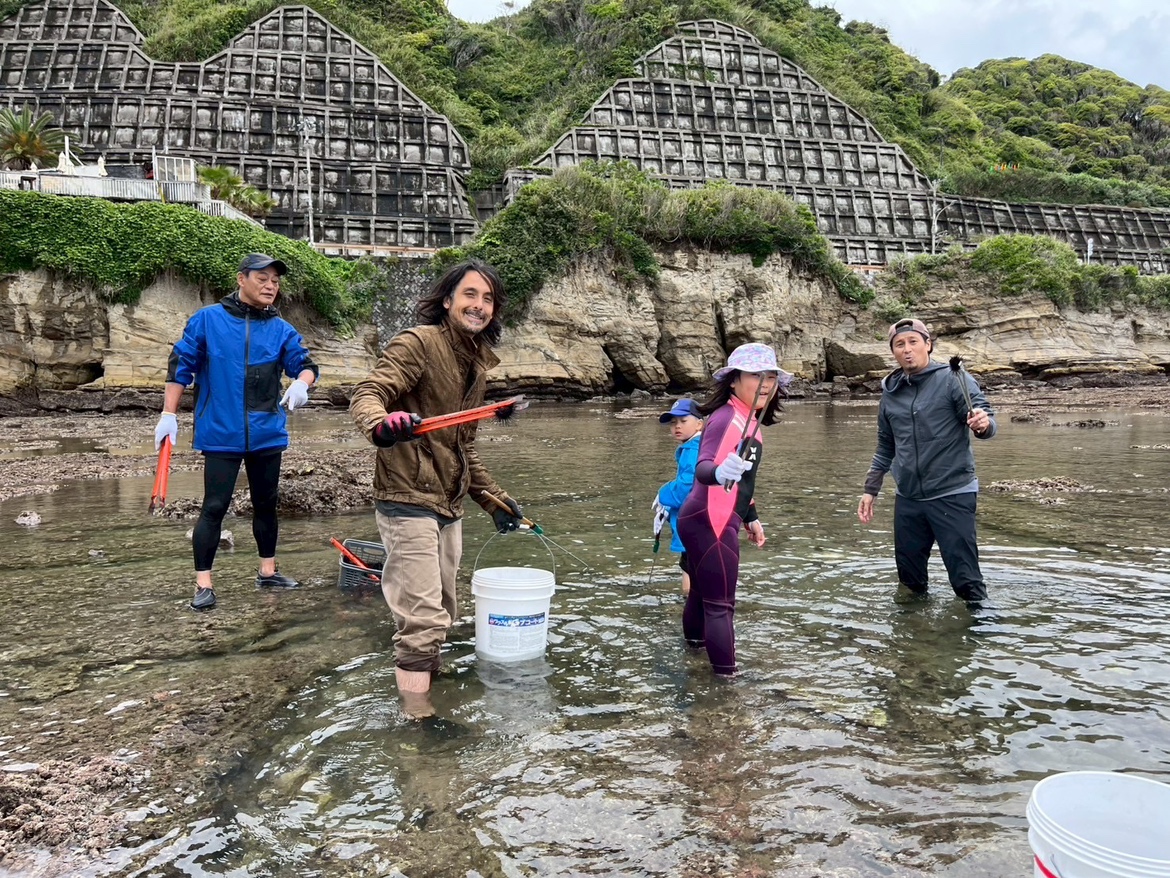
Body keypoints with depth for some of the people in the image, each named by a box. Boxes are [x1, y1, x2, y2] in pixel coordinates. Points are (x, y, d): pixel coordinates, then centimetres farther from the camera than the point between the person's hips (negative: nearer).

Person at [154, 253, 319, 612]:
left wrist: (302, 382, -25)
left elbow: (305, 363, -1)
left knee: (266, 504, 14)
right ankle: (203, 584, 7)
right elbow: (180, 365, 0)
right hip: (221, 434, -4)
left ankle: (267, 571, 30)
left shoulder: (281, 329, 5)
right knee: (214, 507, -3)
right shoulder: (207, 319, -3)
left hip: (267, 434, 4)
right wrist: (169, 414, -3)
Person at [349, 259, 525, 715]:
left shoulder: (478, 363, 15)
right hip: (409, 500, -8)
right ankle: (417, 715, 2)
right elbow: (367, 394, -21)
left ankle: (425, 679, 31)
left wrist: (491, 497, 21)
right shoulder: (417, 343, -8)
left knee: (443, 614, 16)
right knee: (424, 618, -9)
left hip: (449, 505, 9)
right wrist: (380, 422, -43)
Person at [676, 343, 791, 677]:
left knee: (704, 590, 29)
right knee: (721, 601, -3)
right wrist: (718, 472, -59)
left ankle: (695, 636, 49)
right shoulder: (727, 418, -21)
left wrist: (751, 517, 25)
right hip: (710, 523, -10)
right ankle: (727, 672, 6)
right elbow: (702, 467, -37)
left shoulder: (748, 420, 10)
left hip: (707, 521, 10)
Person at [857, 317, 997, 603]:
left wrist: (983, 424, -35)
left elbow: (985, 420, -12)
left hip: (952, 495, -5)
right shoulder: (890, 392, 10)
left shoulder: (952, 379, -5)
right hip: (907, 498, 5)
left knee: (965, 579, -5)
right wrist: (870, 490, 17)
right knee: (909, 577, 13)